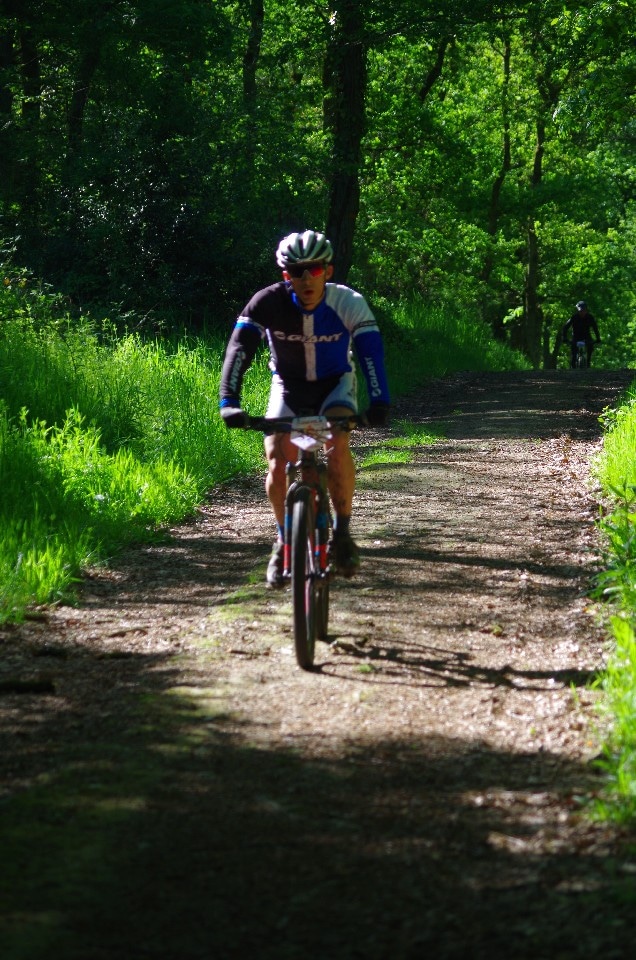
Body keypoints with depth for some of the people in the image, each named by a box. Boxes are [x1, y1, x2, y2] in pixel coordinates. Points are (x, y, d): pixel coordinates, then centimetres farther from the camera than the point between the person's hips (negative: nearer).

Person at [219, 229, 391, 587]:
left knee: (337, 447, -29)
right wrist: (229, 402, -46)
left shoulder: (349, 303, -25)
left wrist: (379, 402, -49)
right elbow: (239, 348, -33)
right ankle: (284, 539, 8)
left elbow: (371, 350, -34)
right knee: (277, 464, -17)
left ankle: (343, 531, -10)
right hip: (288, 386, 1)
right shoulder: (269, 303, -25)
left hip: (335, 385, -1)